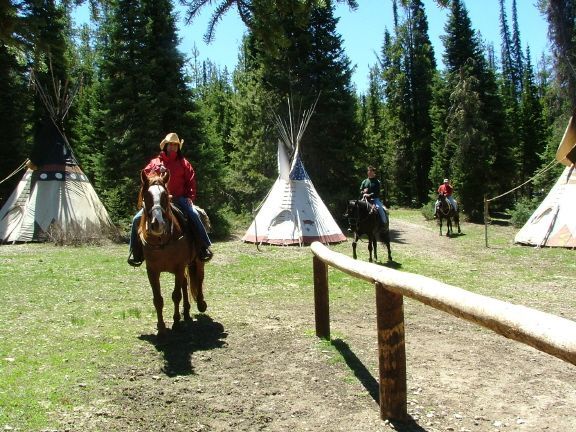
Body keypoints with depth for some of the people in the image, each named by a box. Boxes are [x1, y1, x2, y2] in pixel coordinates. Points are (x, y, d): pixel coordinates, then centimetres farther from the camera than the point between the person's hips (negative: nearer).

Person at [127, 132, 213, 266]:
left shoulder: (183, 163, 11)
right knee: (137, 219, -11)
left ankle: (205, 246, -18)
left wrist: (190, 197, -6)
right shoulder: (155, 162, 14)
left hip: (179, 199, -2)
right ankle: (135, 251, 4)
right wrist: (157, 170, -11)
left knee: (194, 214, -28)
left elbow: (191, 181, 7)